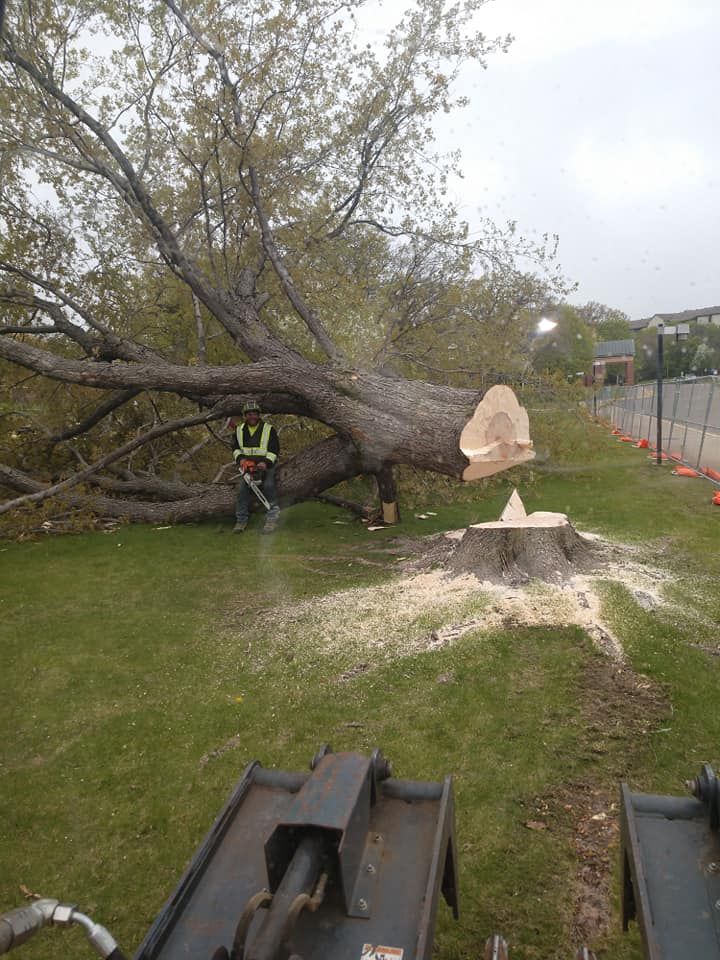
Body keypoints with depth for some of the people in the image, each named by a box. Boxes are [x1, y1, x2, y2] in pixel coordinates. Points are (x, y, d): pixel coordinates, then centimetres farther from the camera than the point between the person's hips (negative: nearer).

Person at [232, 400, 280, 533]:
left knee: (268, 486, -26)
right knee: (242, 488, -15)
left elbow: (274, 450, -7)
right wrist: (240, 458, -9)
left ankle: (272, 518, -19)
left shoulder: (269, 429, -4)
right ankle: (241, 520, -4)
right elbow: (236, 448, 14)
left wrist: (266, 462, -24)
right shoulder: (239, 430, 9)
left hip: (266, 465, -3)